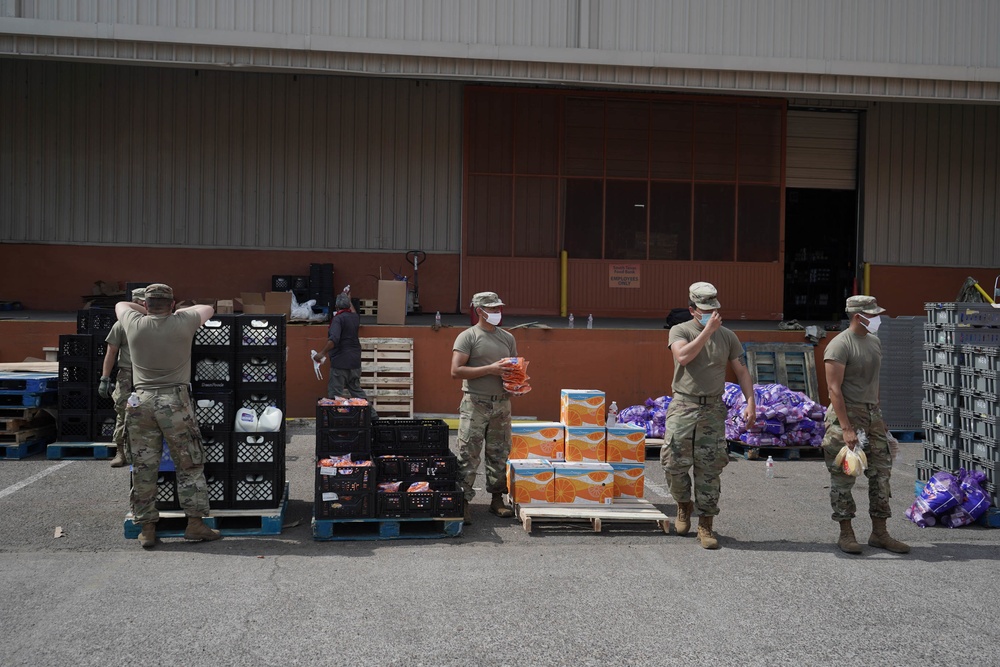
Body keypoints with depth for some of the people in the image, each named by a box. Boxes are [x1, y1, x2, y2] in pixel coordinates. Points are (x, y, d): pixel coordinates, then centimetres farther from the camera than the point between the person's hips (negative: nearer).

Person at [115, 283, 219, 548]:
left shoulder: (135, 325, 4)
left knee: (143, 468, 7)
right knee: (190, 465, 6)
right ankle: (195, 523, 6)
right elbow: (208, 309, 20)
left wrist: (147, 311, 35)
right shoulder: (183, 323, -1)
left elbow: (121, 305, 28)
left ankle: (146, 529, 12)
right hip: (175, 400, -2)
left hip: (141, 401, 3)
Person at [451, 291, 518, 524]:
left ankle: (497, 499, 19)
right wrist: (489, 369, -16)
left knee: (499, 454, 9)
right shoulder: (467, 337, -2)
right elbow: (456, 371, -12)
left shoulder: (507, 338, 15)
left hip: (502, 403, 5)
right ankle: (463, 501, -2)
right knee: (468, 455, -6)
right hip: (475, 404, -5)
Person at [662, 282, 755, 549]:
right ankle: (684, 505, 24)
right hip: (683, 406, -2)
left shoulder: (727, 336, 9)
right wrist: (708, 330, -19)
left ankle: (705, 524, 9)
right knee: (674, 462, -5)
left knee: (709, 468, 1)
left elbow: (741, 371, 10)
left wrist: (750, 401, -3)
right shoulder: (680, 331, 1)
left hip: (713, 409, 2)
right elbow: (683, 357, -20)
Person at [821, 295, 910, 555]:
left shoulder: (874, 342, 12)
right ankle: (846, 534, 11)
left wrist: (878, 415, 17)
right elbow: (834, 388, -18)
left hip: (872, 414, 8)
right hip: (847, 414, -8)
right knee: (844, 477, 0)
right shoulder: (840, 345, -13)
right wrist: (847, 428, -23)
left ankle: (879, 533, 16)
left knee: (882, 472, 8)